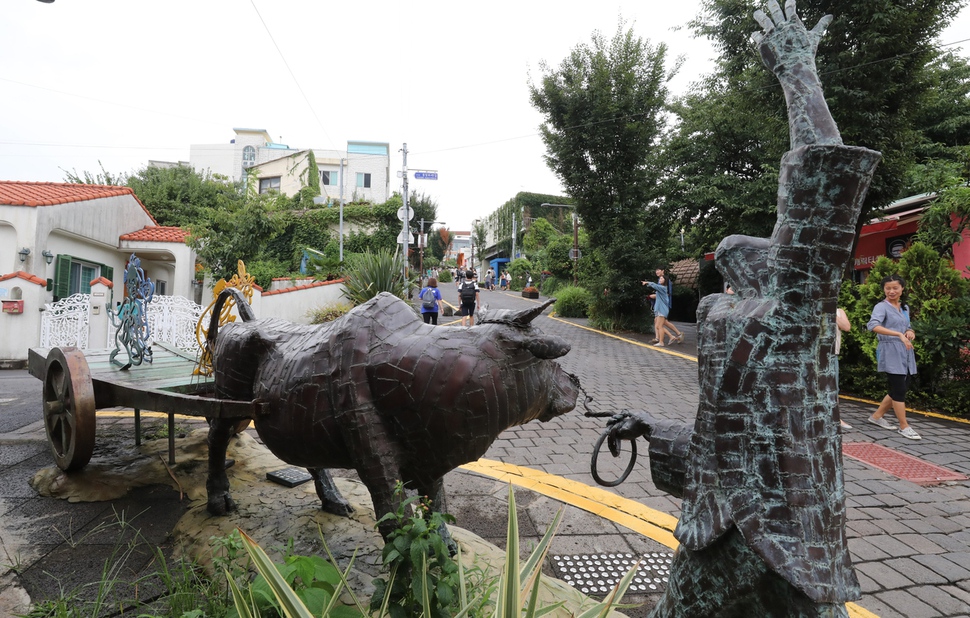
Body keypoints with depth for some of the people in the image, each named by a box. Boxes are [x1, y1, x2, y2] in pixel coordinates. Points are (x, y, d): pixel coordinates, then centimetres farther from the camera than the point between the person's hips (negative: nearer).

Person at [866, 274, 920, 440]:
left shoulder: (905, 307, 14)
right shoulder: (881, 307, -9)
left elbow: (908, 326, 24)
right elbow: (873, 325, -27)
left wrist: (911, 332, -1)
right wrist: (899, 334, -34)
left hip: (905, 352, 8)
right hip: (890, 351, -8)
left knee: (901, 388, 11)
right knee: (899, 389, -5)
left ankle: (877, 416, 25)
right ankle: (904, 427, 6)